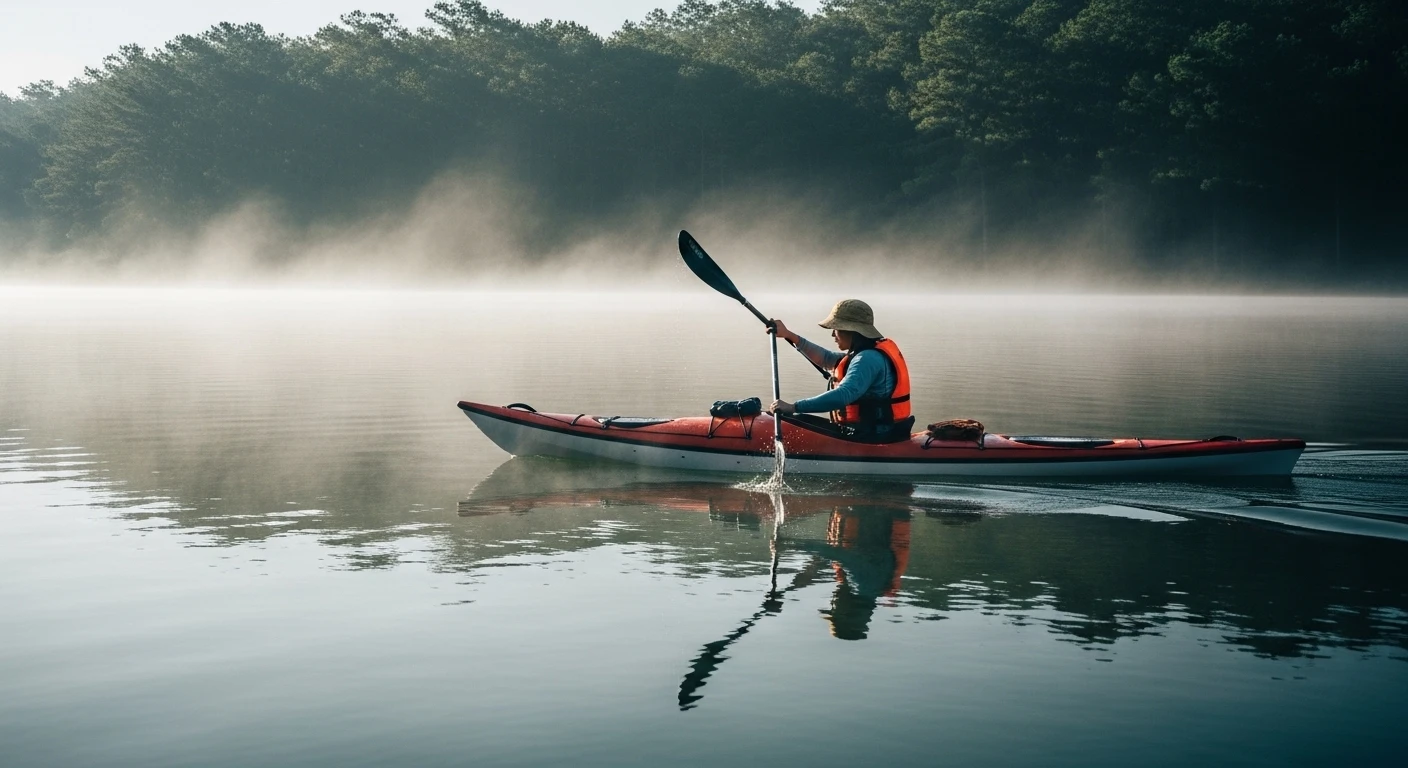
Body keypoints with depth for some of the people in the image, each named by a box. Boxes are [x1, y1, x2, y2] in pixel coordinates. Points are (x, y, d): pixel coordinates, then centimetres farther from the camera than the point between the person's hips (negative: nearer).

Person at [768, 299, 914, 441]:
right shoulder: (871, 353, 13)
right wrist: (789, 336, 20)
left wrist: (794, 407, -35)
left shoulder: (868, 359, -19)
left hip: (871, 439, -10)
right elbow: (826, 359, 25)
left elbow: (843, 395, -33)